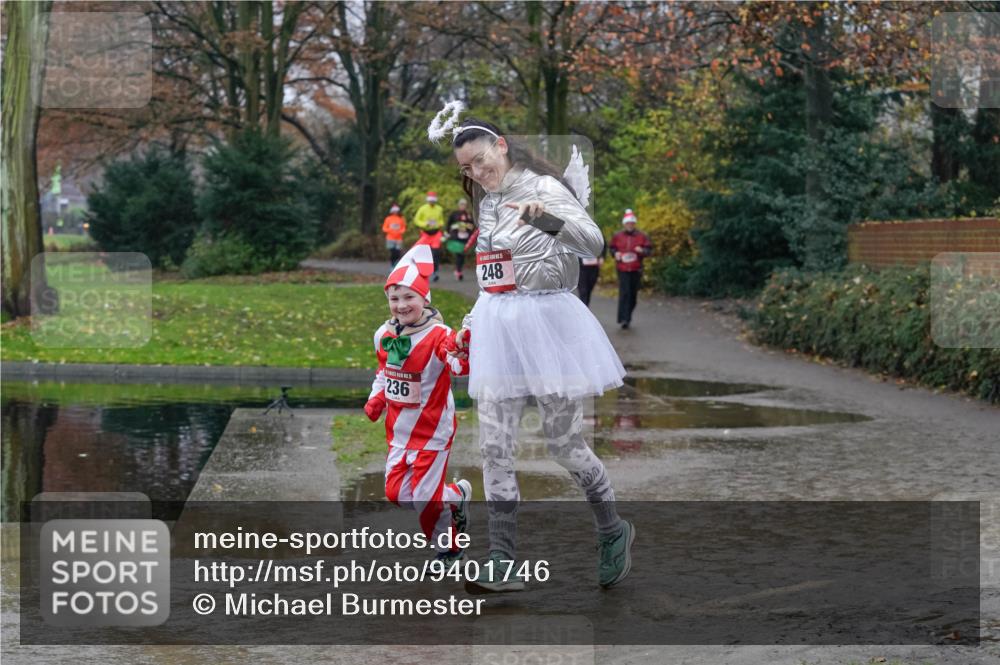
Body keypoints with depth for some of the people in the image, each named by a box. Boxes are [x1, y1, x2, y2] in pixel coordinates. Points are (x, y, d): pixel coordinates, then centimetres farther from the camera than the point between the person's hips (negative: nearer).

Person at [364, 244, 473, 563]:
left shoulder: (438, 335, -22)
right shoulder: (384, 335, 0)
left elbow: (460, 366, -40)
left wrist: (463, 352, -62)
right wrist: (376, 398, 4)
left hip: (431, 429, -7)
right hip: (398, 429, 7)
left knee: (426, 498, -3)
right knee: (396, 493, 8)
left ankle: (449, 547, 26)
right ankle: (456, 496, 29)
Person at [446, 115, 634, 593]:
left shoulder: (543, 188, -9)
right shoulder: (487, 201, 13)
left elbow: (593, 241, -24)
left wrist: (546, 218, -41)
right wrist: (471, 323, 20)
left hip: (547, 322, -7)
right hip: (498, 330, 7)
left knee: (564, 442, 2)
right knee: (494, 449, -1)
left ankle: (613, 533, 25)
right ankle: (502, 563, 2)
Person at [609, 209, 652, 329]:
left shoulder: (642, 236, 3)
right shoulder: (617, 236, 4)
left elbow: (649, 250, 4)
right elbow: (612, 248, 16)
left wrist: (642, 251, -18)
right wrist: (616, 254, -5)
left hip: (636, 270, 2)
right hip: (623, 270, -2)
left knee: (633, 294, 9)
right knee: (624, 293, -15)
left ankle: (628, 316, 26)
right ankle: (623, 319, -18)